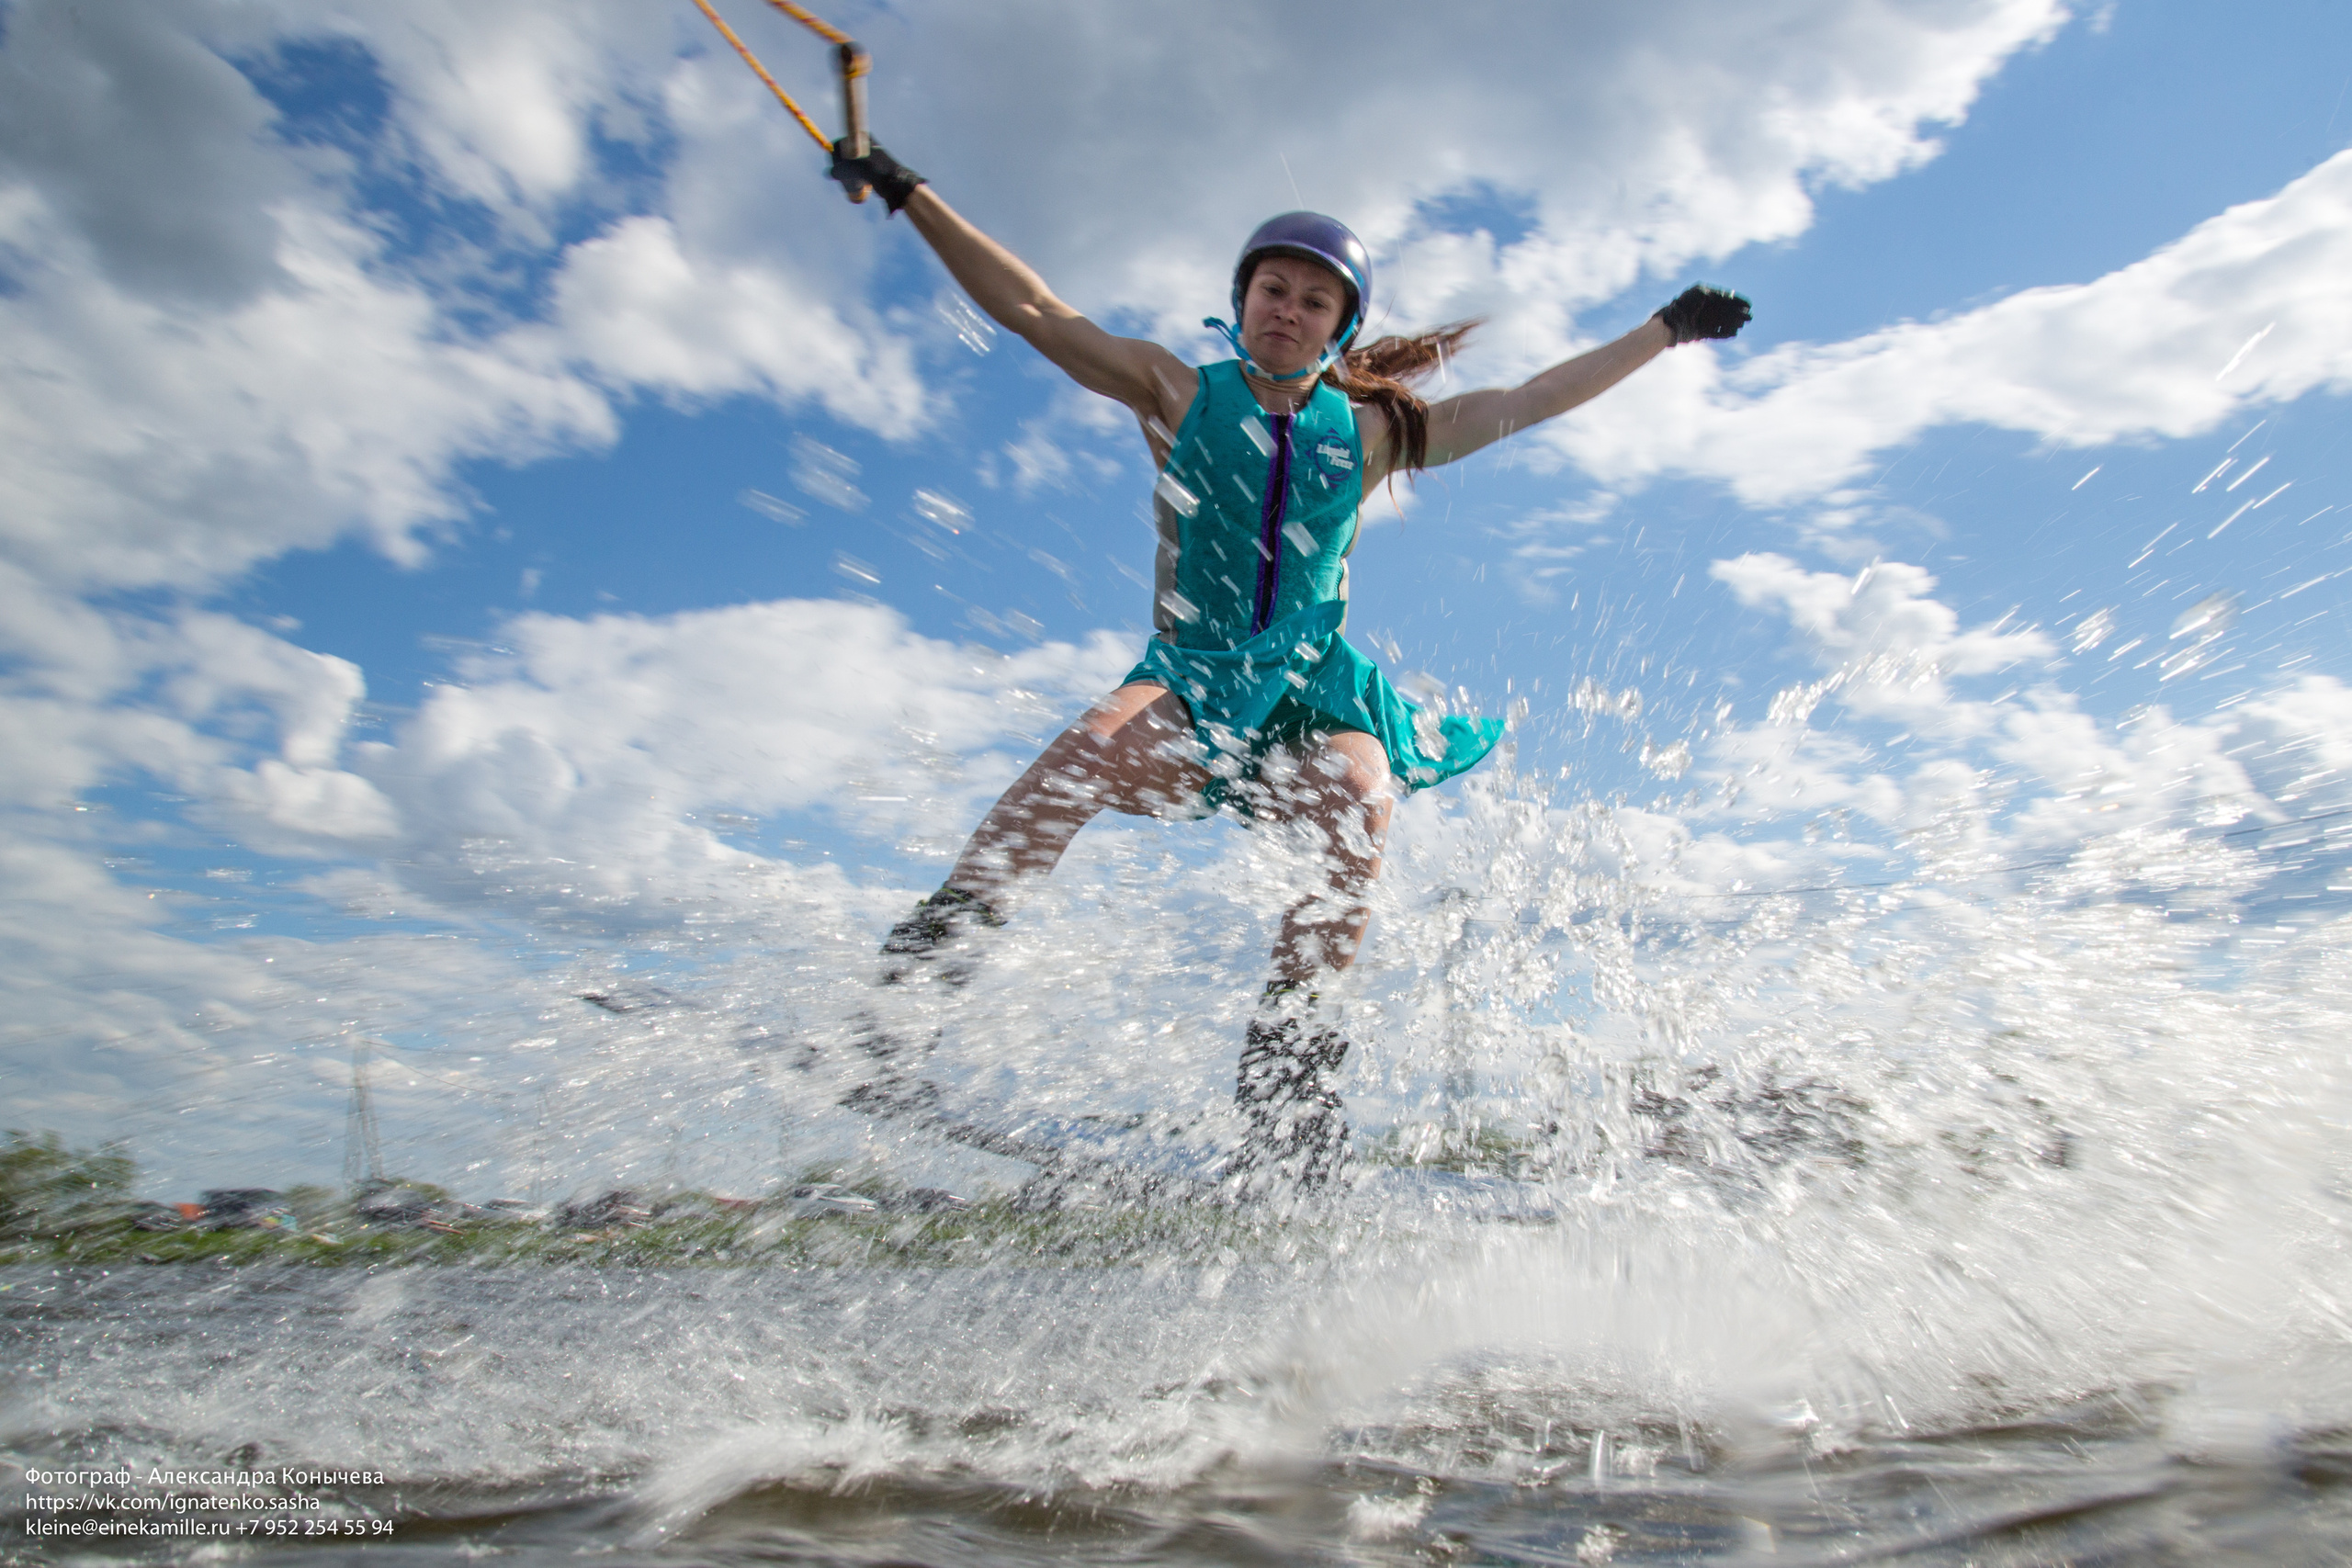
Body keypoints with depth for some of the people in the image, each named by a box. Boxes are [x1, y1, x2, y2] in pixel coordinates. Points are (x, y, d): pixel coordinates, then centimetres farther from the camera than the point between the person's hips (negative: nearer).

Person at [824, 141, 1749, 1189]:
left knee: (1358, 801, -31)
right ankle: (933, 952, -36)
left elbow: (1538, 399, 18)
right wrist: (911, 197, 5)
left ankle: (1286, 1065, -28)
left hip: (1314, 684, 2)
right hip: (1191, 675, -1)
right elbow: (1028, 309, 7)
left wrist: (1666, 329, 21)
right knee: (1105, 739, -35)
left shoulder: (1368, 431, 12)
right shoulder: (1179, 393, 8)